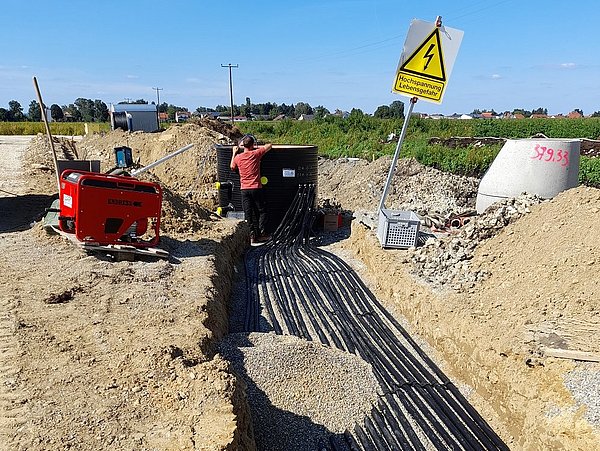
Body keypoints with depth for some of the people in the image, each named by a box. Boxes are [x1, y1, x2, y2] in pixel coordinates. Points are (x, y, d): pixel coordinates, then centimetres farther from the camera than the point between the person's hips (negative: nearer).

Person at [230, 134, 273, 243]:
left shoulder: (238, 157, 1)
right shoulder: (256, 153, -5)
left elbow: (232, 167, 22)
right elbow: (270, 145, 6)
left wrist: (234, 153, 27)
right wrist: (258, 147, 20)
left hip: (244, 189, 3)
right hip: (256, 188, -2)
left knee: (249, 213, 6)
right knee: (262, 211, 8)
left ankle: (253, 235, 6)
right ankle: (261, 233, 3)